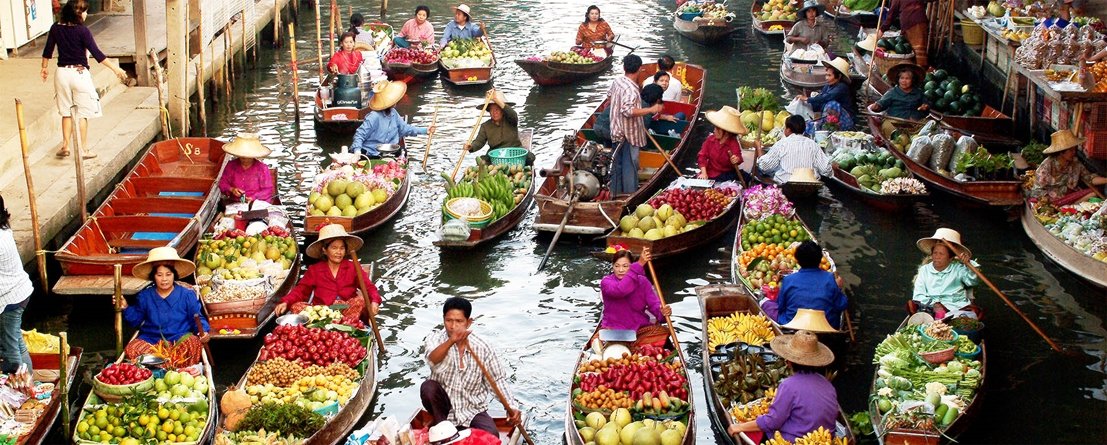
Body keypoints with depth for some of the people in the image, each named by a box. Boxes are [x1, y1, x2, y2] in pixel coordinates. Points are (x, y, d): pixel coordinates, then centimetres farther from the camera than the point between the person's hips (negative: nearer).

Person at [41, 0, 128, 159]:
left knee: (66, 112, 16)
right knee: (82, 113, 5)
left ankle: (65, 146, 16)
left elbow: (47, 51, 9)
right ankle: (84, 149, 10)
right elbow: (96, 53, -16)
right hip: (79, 73, -5)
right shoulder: (82, 31, -14)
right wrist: (115, 68, -11)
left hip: (62, 73, 5)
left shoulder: (56, 28, 1)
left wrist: (44, 68, 24)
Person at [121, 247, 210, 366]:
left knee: (194, 343, -37)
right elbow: (136, 319, 20)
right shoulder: (144, 296, 12)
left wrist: (203, 331, -12)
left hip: (181, 339, -2)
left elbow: (197, 318, 7)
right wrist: (126, 308, 3)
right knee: (131, 349, -30)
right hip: (150, 340, 2)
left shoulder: (187, 295, 5)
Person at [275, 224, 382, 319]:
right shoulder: (314, 270, 14)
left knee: (361, 300, -30)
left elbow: (369, 287, 0)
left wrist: (374, 302, -22)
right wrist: (285, 302, -13)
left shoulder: (353, 267, 11)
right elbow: (301, 290, 7)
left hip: (348, 311, -1)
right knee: (296, 306, -24)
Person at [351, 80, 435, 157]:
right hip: (370, 155, -7)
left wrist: (425, 130, 13)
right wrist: (357, 151, -31)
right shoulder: (374, 117, -19)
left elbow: (404, 128, 19)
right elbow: (360, 135, -16)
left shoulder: (393, 113, 7)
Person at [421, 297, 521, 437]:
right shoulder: (435, 339, -11)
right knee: (428, 387, -30)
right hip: (444, 406, 1)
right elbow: (432, 360, -35)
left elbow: (497, 379, 1)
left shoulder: (482, 347, -8)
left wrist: (511, 407, -14)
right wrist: (451, 341, -54)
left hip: (473, 411, 0)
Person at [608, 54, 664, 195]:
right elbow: (628, 111, -35)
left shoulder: (617, 81, 1)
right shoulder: (631, 89, -26)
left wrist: (608, 104, 43)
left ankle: (616, 191, 28)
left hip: (617, 130, 9)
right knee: (630, 164, -1)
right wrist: (651, 110, -30)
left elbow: (609, 95, 21)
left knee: (617, 163, 18)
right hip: (629, 133, -9)